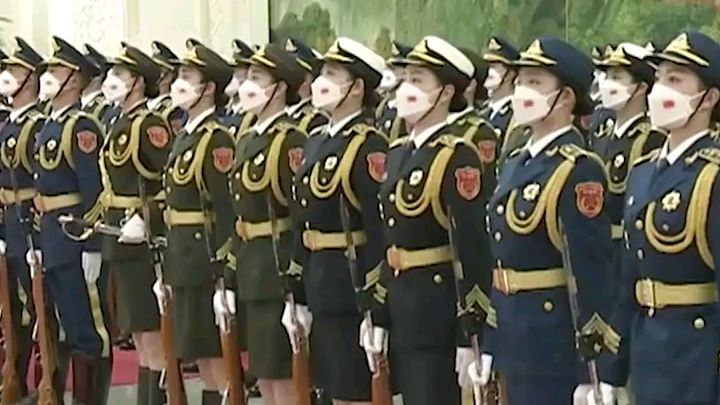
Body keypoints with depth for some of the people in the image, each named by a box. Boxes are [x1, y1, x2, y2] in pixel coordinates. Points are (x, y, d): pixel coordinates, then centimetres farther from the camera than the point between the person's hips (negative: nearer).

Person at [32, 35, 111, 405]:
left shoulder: (82, 128, -12)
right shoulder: (47, 129, 16)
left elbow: (94, 191, -17)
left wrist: (92, 247, -19)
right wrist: (39, 242, 17)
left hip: (76, 239, -9)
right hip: (52, 241, 9)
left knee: (89, 328, -2)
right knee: (69, 326, 14)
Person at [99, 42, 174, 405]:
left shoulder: (150, 124, -13)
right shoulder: (120, 125, 15)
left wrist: (144, 221, -27)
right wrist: (106, 220, 13)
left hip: (144, 239, -10)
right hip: (122, 240, 10)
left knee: (152, 334, -4)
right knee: (139, 335, 14)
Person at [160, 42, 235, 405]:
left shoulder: (217, 140, -14)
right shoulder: (185, 137, 13)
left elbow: (226, 211, -18)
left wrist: (223, 275, -21)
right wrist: (167, 273, 17)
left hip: (206, 259, -9)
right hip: (183, 260, 9)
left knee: (215, 354, -3)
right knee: (201, 356, 14)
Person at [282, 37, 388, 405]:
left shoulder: (369, 147, -14)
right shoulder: (317, 143, 13)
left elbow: (381, 230, -19)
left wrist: (373, 309, -20)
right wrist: (297, 299, 15)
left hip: (353, 290, -9)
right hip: (320, 291, 9)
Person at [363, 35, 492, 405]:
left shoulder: (457, 157, -15)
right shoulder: (398, 152, 11)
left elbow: (473, 251, -18)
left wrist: (469, 335, -20)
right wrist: (379, 316, 15)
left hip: (440, 310, -8)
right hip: (401, 306, 8)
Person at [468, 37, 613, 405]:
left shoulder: (579, 170, -16)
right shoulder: (515, 165, 12)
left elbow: (591, 273, -20)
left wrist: (589, 370, -21)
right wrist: (489, 346, 17)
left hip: (555, 343, -9)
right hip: (514, 339, 9)